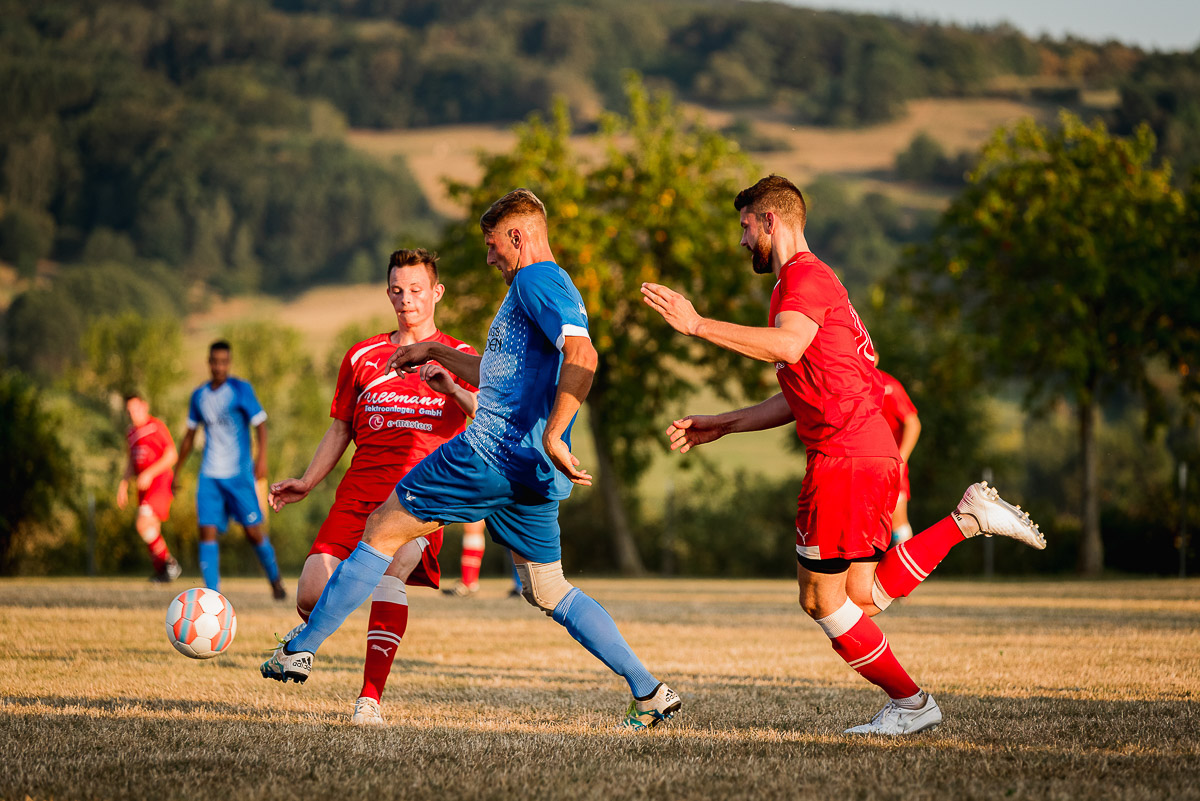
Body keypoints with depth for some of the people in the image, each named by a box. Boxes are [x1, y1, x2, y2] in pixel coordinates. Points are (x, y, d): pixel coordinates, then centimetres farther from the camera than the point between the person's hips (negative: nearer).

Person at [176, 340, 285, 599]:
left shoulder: (241, 390, -2)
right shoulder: (199, 396, 11)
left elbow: (260, 423, -7)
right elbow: (190, 435, 21)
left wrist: (262, 457, -23)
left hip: (239, 474, -3)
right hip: (209, 476, 3)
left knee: (253, 532, -4)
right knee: (207, 532, -10)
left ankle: (275, 579, 20)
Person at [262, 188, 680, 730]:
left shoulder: (535, 280, -8)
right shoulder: (555, 290, 24)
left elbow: (582, 355, -25)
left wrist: (552, 433, -27)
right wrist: (436, 352, 37)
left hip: (493, 452, -10)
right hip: (531, 473, 10)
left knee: (383, 528, 2)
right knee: (547, 590, 14)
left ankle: (301, 649, 6)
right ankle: (650, 692, 7)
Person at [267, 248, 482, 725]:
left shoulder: (458, 358, 10)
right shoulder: (362, 357, 18)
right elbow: (340, 429, 24)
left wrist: (451, 388, -24)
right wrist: (306, 483, 12)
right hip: (358, 494, 3)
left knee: (390, 565, -32)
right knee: (312, 594, -16)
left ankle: (370, 698, -28)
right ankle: (310, 632, 23)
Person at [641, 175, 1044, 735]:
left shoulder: (804, 275, -6)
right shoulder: (809, 279, 26)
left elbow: (788, 346, -28)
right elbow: (800, 397, 29)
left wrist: (698, 326, -30)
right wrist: (722, 426, 29)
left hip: (845, 457, -10)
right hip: (874, 456, 10)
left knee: (821, 599, -2)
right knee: (861, 601, 10)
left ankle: (909, 703, 5)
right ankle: (967, 519, 8)